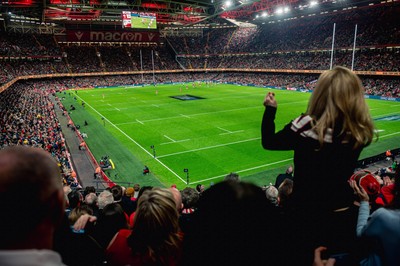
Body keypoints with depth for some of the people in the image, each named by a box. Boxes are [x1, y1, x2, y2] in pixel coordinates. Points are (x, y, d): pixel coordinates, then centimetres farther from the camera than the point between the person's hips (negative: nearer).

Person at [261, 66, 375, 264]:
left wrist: (270, 109, 1)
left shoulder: (308, 126, -25)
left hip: (308, 215, -4)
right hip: (343, 214, 4)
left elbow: (268, 142, -12)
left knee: (302, 259, 18)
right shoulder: (360, 132, -11)